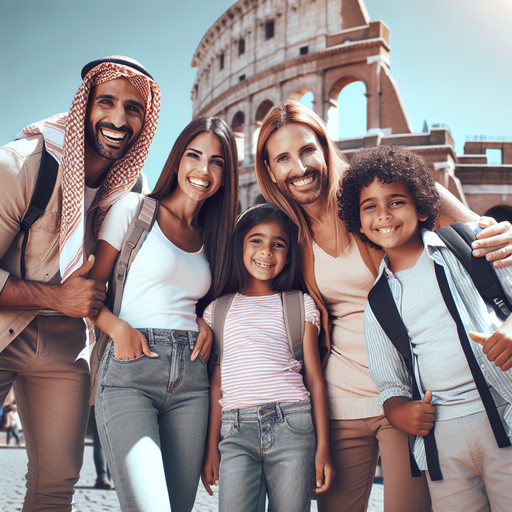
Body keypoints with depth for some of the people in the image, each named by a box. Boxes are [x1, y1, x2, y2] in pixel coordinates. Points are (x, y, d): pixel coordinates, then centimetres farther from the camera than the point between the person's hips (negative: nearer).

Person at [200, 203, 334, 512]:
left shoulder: (301, 305, 12)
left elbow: (315, 380, 9)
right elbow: (217, 384, 13)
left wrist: (323, 448, 3)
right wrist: (211, 448, 9)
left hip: (292, 426, 0)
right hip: (236, 430, 1)